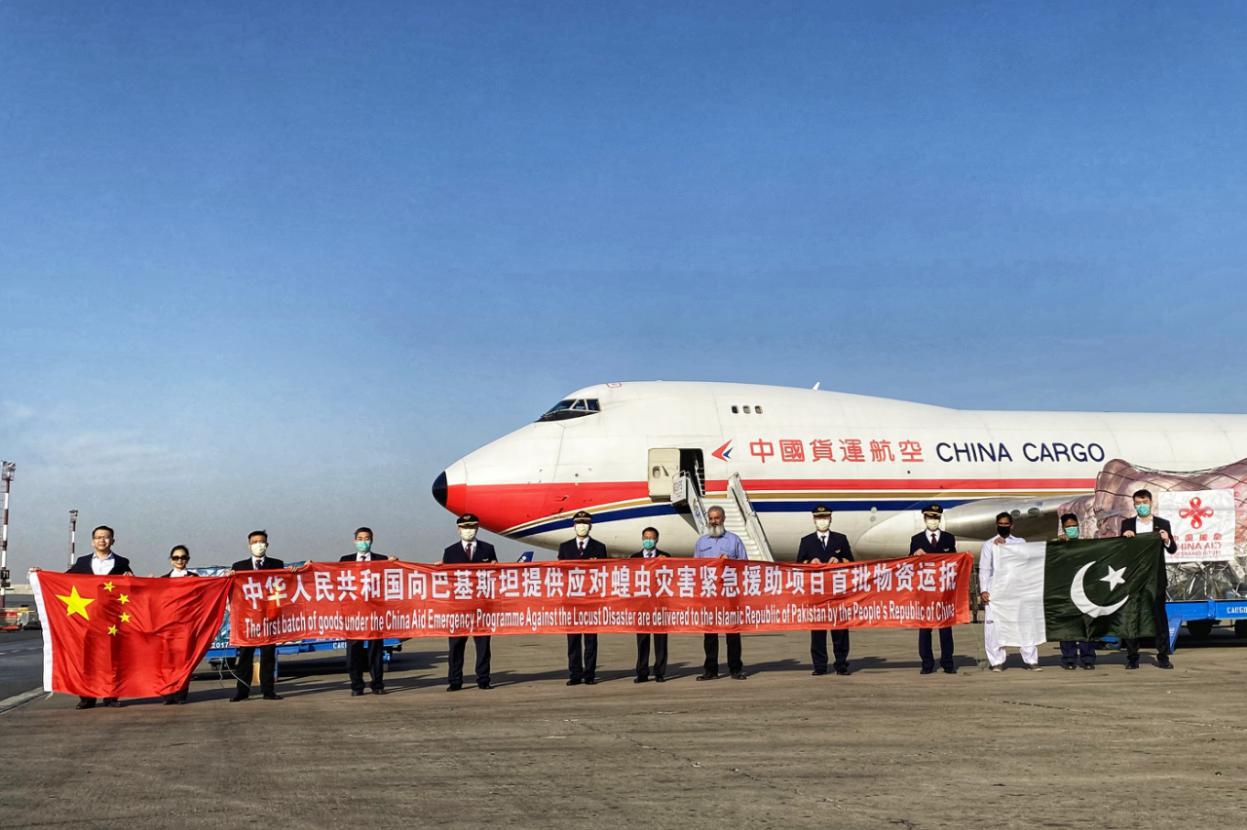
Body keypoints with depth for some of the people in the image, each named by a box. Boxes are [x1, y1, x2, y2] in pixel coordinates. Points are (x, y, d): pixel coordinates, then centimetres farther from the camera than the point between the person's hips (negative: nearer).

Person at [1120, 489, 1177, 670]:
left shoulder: (1163, 524, 7)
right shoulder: (1127, 524, 9)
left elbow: (1172, 550, 3)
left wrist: (1167, 540, -18)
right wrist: (1124, 537, -14)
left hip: (1156, 578, -1)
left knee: (1160, 616, 1)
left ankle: (1163, 656, 5)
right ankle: (1132, 657, 6)